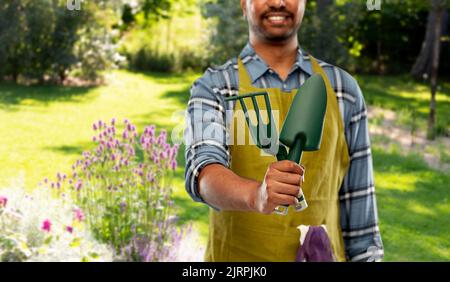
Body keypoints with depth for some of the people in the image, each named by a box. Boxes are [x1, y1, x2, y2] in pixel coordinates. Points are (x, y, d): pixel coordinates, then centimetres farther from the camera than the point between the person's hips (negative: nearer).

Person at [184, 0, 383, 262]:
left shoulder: (342, 89, 1)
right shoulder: (213, 89, -6)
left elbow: (357, 198, 4)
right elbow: (204, 173, -24)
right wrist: (255, 194, -41)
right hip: (238, 258, -2)